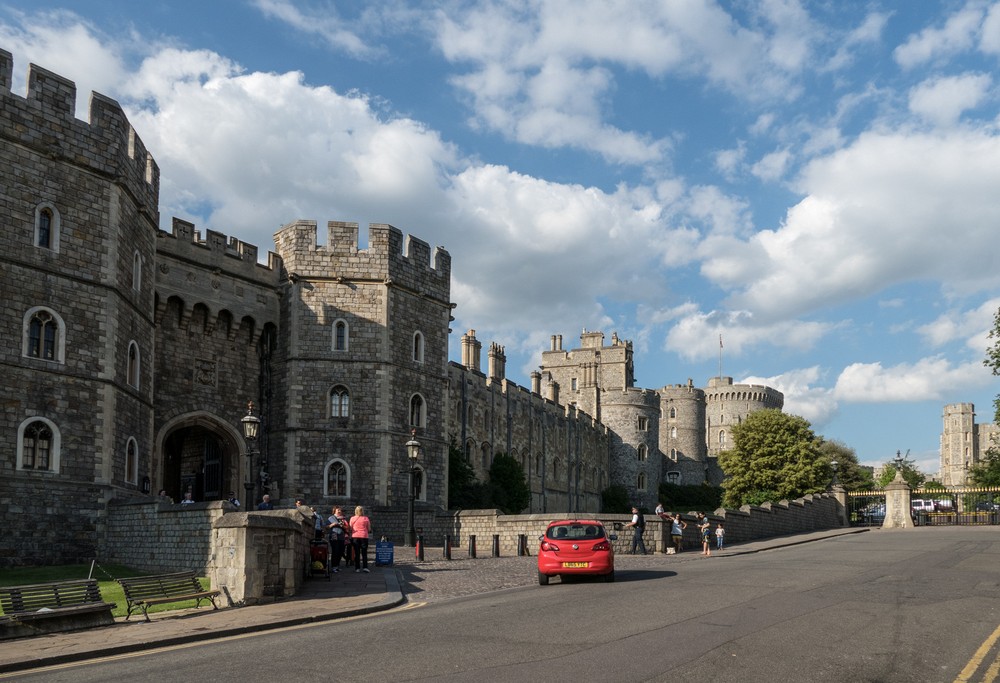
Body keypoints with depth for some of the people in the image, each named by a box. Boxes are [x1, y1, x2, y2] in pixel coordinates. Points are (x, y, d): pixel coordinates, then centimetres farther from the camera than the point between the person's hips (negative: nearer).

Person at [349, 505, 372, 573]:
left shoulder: (352, 518, 0)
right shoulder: (366, 518, -2)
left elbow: (350, 528, 4)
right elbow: (369, 529, 1)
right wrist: (368, 532, 21)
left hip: (355, 537, 1)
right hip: (364, 536, -1)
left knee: (356, 553, 6)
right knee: (364, 553, 4)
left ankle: (357, 568, 5)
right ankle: (365, 567, -2)